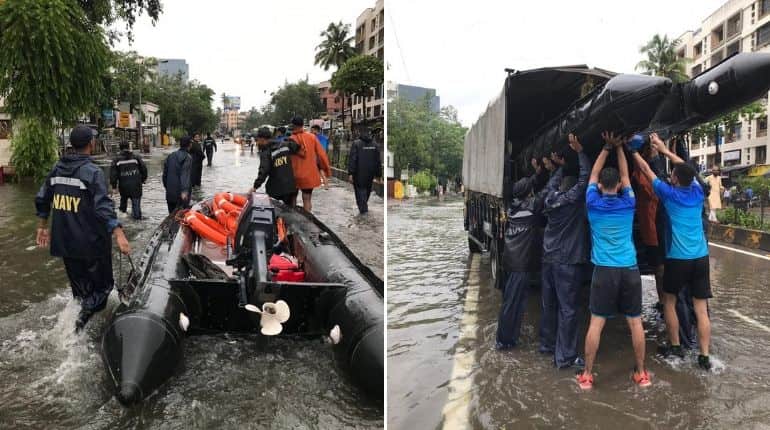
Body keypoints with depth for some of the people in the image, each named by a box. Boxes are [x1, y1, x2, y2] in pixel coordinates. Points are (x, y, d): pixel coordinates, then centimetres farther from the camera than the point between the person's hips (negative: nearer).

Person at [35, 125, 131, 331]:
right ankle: (85, 313, -15)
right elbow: (103, 206, -25)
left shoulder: (57, 169, 7)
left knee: (80, 289, 20)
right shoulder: (93, 172, -15)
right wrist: (119, 233, -30)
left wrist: (42, 226, 25)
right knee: (103, 284, 5)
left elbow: (41, 200, 14)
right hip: (91, 242, -7)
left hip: (65, 242, 7)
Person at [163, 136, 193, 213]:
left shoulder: (170, 156, 11)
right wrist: (184, 191, -31)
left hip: (170, 193, 6)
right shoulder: (187, 158, -11)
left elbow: (165, 173, 17)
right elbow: (185, 175, -23)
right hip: (180, 195, -6)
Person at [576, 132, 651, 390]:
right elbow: (625, 175, 20)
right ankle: (641, 373, 18)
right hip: (630, 269, 1)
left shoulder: (593, 203, 1)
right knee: (635, 322, 9)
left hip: (604, 270, -1)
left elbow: (594, 174, 16)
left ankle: (587, 375, 6)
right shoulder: (628, 203, 4)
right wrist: (618, 148, 23)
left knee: (596, 323, 1)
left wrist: (606, 149, 21)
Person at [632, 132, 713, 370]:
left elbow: (646, 170, 3)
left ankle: (675, 346, 20)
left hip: (677, 259, -4)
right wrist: (663, 148, 25)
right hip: (701, 258, 4)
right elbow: (685, 167, 19)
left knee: (669, 302, 16)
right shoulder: (697, 192, 4)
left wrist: (633, 150, 15)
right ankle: (704, 356, 4)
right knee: (701, 309, 4)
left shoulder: (669, 193, -7)